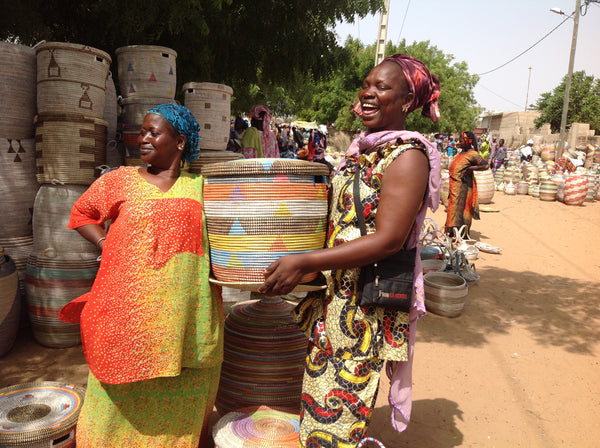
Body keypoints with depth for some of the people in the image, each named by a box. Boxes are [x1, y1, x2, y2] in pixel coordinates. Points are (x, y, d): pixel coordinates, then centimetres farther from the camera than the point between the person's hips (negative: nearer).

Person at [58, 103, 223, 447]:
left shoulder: (200, 187, 7)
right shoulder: (121, 180, 6)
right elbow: (81, 213, 17)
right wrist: (106, 245, 3)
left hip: (185, 317, 1)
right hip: (130, 312, 0)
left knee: (180, 403, 14)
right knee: (127, 394, 11)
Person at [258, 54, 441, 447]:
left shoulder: (408, 156, -14)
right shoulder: (362, 150, 11)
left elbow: (387, 240, -21)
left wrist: (304, 262, -22)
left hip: (369, 303, -8)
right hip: (337, 294, 8)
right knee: (320, 395, 18)